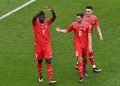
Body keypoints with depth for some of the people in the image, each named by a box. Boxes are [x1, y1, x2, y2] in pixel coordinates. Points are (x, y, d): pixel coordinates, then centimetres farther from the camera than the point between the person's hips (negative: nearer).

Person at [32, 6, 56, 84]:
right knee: (39, 61, 14)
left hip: (47, 46, 0)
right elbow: (34, 18, -29)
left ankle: (50, 79, -13)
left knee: (49, 61, -9)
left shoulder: (47, 22, 0)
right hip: (38, 46, 0)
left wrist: (52, 10, -38)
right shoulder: (35, 23, -5)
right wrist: (40, 12, -45)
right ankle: (40, 76, 35)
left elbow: (54, 17, -17)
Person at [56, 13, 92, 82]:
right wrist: (60, 30, -4)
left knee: (84, 58, 17)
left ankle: (84, 70, 46)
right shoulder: (74, 24, -4)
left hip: (85, 45, 1)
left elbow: (89, 35, -5)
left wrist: (90, 45, -10)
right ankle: (81, 76, -7)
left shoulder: (87, 25, -5)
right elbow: (67, 31, 10)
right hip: (78, 45, -1)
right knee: (80, 60, -12)